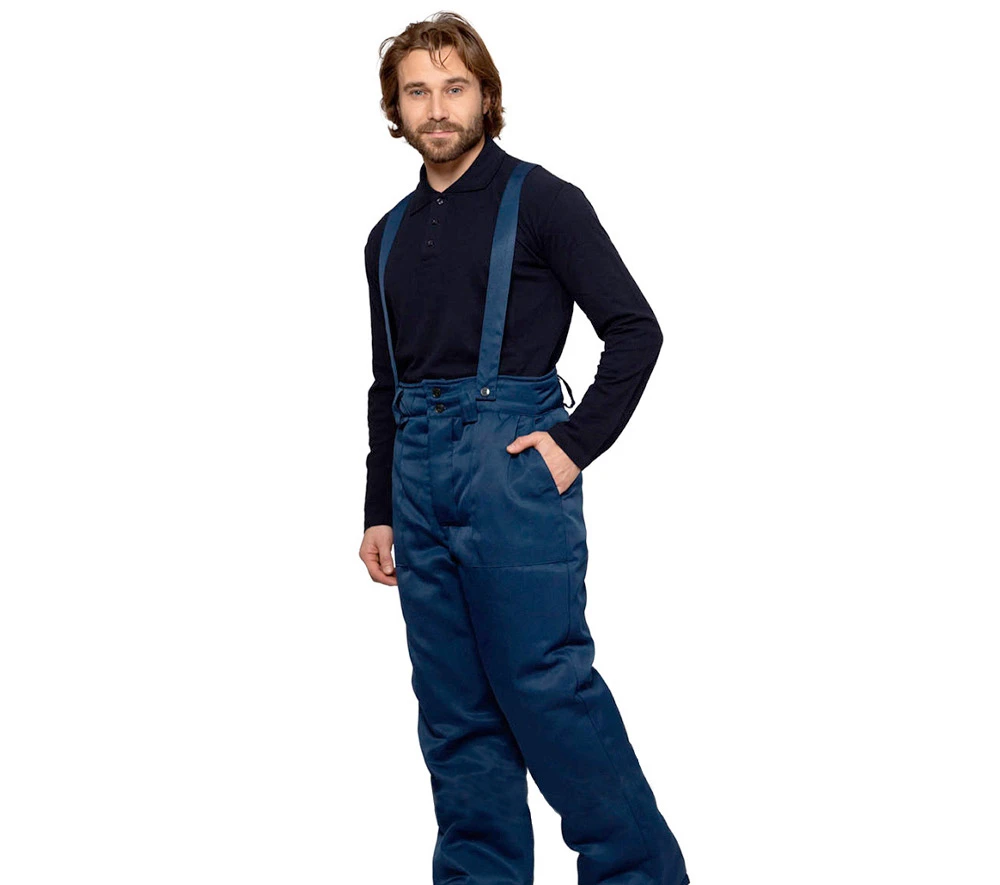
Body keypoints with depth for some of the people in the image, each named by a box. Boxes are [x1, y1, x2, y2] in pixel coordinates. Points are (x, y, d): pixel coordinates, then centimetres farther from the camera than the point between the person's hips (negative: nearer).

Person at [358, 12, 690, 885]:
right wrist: (378, 511, 17)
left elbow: (636, 329, -5)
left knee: (546, 687, -9)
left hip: (511, 461, -6)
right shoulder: (392, 235, 17)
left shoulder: (540, 201, -1)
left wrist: (577, 443, -11)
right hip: (419, 471, 6)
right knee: (453, 708, 8)